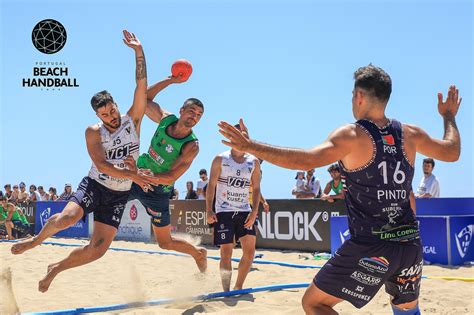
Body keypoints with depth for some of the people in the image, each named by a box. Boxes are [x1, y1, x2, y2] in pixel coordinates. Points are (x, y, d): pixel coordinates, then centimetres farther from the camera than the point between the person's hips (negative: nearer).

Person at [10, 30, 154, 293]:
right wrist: (132, 176, -29)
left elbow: (141, 85, -11)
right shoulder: (94, 132, -7)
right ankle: (37, 240, 3)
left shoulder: (133, 120, -2)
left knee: (97, 249, -5)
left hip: (118, 195, 2)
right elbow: (102, 165, -18)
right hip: (94, 185, -2)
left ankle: (55, 269, 19)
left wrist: (139, 51, -18)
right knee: (66, 218, -31)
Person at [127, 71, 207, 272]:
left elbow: (171, 177, -26)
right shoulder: (165, 119, -8)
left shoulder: (191, 146, -22)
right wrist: (171, 80, -8)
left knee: (165, 242, 6)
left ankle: (199, 254, 32)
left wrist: (148, 177, -41)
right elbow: (145, 98, 2)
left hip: (158, 191, -5)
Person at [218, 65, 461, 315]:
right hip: (410, 244, 6)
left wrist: (249, 146, -23)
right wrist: (449, 117, 39)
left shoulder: (351, 135, -11)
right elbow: (452, 152, 21)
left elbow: (308, 160, -26)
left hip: (369, 249, -6)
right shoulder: (409, 134, 5)